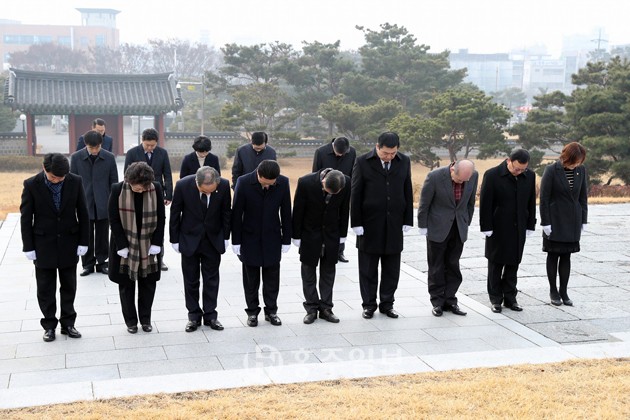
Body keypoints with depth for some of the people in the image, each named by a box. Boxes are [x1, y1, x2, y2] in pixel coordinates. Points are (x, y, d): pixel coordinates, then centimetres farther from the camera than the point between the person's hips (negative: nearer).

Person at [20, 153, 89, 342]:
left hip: (69, 243, 1)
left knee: (69, 286, 11)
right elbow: (26, 218, -6)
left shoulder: (75, 182, -8)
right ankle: (49, 325, 20)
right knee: (45, 288, 7)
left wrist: (83, 241, -1)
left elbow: (83, 213, -1)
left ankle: (68, 323, 23)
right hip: (44, 245, -1)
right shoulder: (32, 185, -12)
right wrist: (28, 247, -6)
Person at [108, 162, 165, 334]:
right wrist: (122, 246, -13)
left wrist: (156, 243, -8)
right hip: (125, 246, -1)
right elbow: (114, 219, -9)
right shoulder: (118, 190, -14)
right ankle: (130, 321, 21)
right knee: (126, 284, 8)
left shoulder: (156, 189, -10)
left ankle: (145, 319, 24)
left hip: (148, 246, 1)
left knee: (148, 283, 9)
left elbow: (160, 218, -2)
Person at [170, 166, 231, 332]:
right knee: (191, 280, 8)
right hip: (190, 239, -1)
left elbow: (226, 212, -2)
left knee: (211, 280, 8)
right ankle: (194, 315, 21)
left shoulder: (224, 185, -18)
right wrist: (175, 239, -3)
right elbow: (175, 213, -8)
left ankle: (210, 315, 19)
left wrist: (225, 237, 2)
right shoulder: (183, 185, -21)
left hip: (213, 239, 1)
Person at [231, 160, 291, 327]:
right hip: (250, 238, -1)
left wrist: (286, 240, 2)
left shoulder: (283, 183, -10)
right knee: (251, 278, 9)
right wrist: (236, 241, -6)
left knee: (272, 278, 10)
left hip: (272, 239, 1)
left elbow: (286, 213, -1)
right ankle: (252, 311, 22)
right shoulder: (244, 182, -16)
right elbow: (236, 213, -8)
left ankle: (271, 311, 23)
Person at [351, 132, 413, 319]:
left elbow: (408, 192, 8)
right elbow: (355, 194, -5)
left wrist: (407, 220, 5)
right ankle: (369, 304, 17)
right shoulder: (363, 162, -5)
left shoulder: (404, 162, 3)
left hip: (394, 224, 3)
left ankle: (387, 303, 20)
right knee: (368, 267, 6)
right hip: (370, 224, -2)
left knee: (392, 268, 8)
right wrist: (356, 223, -7)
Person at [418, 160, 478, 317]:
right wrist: (423, 227, -5)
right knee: (436, 267, 5)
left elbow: (470, 201, 6)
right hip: (438, 228, -3)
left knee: (453, 266, 7)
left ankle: (450, 301, 16)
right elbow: (424, 203, -10)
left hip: (458, 229, 3)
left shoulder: (473, 175, -9)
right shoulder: (435, 176, -21)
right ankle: (437, 302, 15)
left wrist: (466, 224, 11)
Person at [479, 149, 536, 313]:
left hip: (518, 230, 4)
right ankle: (495, 299, 15)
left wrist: (530, 226, 7)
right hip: (498, 230, -4)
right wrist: (486, 228, -12)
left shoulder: (530, 176, 2)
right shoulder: (492, 175, -12)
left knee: (513, 264, 9)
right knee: (496, 265, 6)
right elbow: (485, 203, -11)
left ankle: (510, 298, 19)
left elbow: (531, 203, 9)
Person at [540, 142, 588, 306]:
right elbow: (544, 198, -10)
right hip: (555, 221, -4)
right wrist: (545, 222, -12)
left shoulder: (581, 171, 1)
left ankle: (563, 292, 15)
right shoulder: (552, 170, -12)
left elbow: (583, 196, 9)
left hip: (573, 222, 4)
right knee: (553, 255, 6)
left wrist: (583, 219, 7)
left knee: (566, 256, 8)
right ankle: (553, 291, 16)